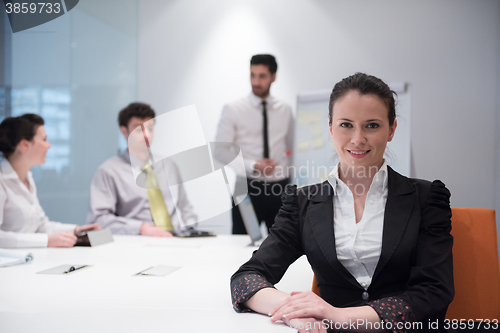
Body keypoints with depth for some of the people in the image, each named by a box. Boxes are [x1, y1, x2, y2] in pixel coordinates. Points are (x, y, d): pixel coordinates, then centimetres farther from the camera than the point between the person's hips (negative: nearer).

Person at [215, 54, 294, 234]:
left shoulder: (285, 110, 9)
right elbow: (220, 151, -6)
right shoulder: (233, 109, -1)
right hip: (248, 187, -2)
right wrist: (253, 166, -18)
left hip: (280, 188, 3)